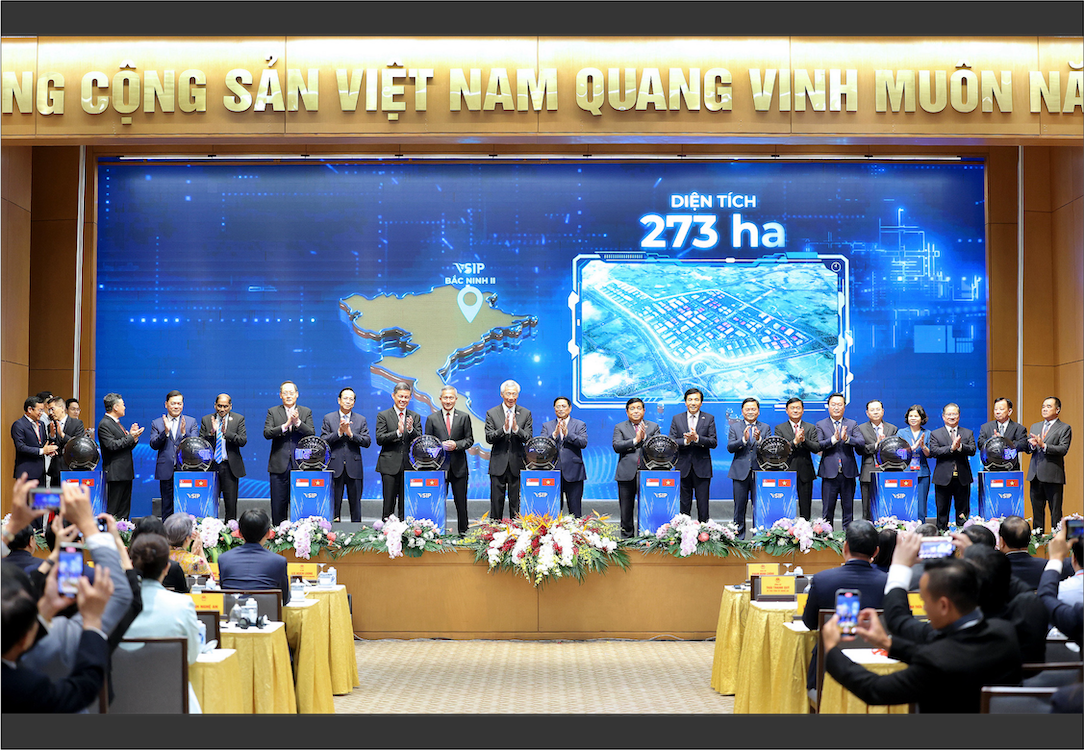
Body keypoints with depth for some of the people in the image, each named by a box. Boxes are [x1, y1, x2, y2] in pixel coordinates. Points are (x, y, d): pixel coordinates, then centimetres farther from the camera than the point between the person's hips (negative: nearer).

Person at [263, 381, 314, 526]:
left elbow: (312, 433, -2)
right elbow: (267, 433, -5)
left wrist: (298, 422, -16)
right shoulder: (273, 412, 8)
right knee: (278, 503, 2)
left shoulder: (306, 412, 10)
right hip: (279, 465, 0)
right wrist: (285, 425, -18)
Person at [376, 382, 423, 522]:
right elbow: (379, 439, -6)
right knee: (389, 502, -2)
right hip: (390, 465, -2)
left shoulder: (415, 417, 12)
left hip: (409, 465, 2)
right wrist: (398, 432, -20)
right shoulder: (383, 416, 3)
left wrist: (411, 430, -15)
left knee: (406, 503, 3)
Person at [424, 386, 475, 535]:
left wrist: (456, 445, -12)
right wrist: (440, 445, -12)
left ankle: (463, 532, 12)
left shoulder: (464, 417, 7)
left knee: (461, 503, 4)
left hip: (459, 467, 0)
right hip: (439, 466, 0)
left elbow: (469, 440, 6)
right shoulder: (432, 419, 7)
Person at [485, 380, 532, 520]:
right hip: (498, 464, 0)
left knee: (517, 503, 3)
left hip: (517, 464, 0)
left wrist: (516, 428, -20)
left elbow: (529, 439, -2)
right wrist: (504, 429, -21)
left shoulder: (526, 414, 6)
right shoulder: (492, 413, 4)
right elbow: (489, 438, -5)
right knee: (496, 502, 3)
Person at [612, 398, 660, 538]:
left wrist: (645, 437, -12)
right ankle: (627, 537, 14)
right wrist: (635, 440, -13)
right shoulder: (620, 428, 11)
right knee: (626, 510, 4)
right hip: (627, 474, 0)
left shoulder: (653, 427, 14)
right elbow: (616, 447, -5)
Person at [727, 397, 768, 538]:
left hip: (759, 472, 0)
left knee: (759, 507, 0)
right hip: (740, 472, 0)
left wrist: (759, 439, -21)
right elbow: (730, 447, -4)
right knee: (739, 506, 5)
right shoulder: (735, 427, 8)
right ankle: (738, 536, 14)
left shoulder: (765, 428, 9)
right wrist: (744, 439, -20)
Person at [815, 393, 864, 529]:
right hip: (829, 473, -1)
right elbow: (818, 446, -7)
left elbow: (861, 443, -5)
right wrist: (834, 439, -22)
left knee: (848, 509, 7)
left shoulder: (852, 424, 10)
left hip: (848, 473, 1)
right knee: (828, 510, 2)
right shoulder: (821, 425, 6)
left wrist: (847, 438, -23)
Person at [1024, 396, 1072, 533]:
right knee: (1037, 511, 10)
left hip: (1053, 476, -6)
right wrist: (1032, 445, -8)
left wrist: (1043, 445, -22)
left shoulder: (1064, 428, 0)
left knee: (1055, 513, -2)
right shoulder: (1035, 427, 18)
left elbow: (1063, 449, -13)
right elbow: (1027, 449, 15)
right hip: (1035, 475, 6)